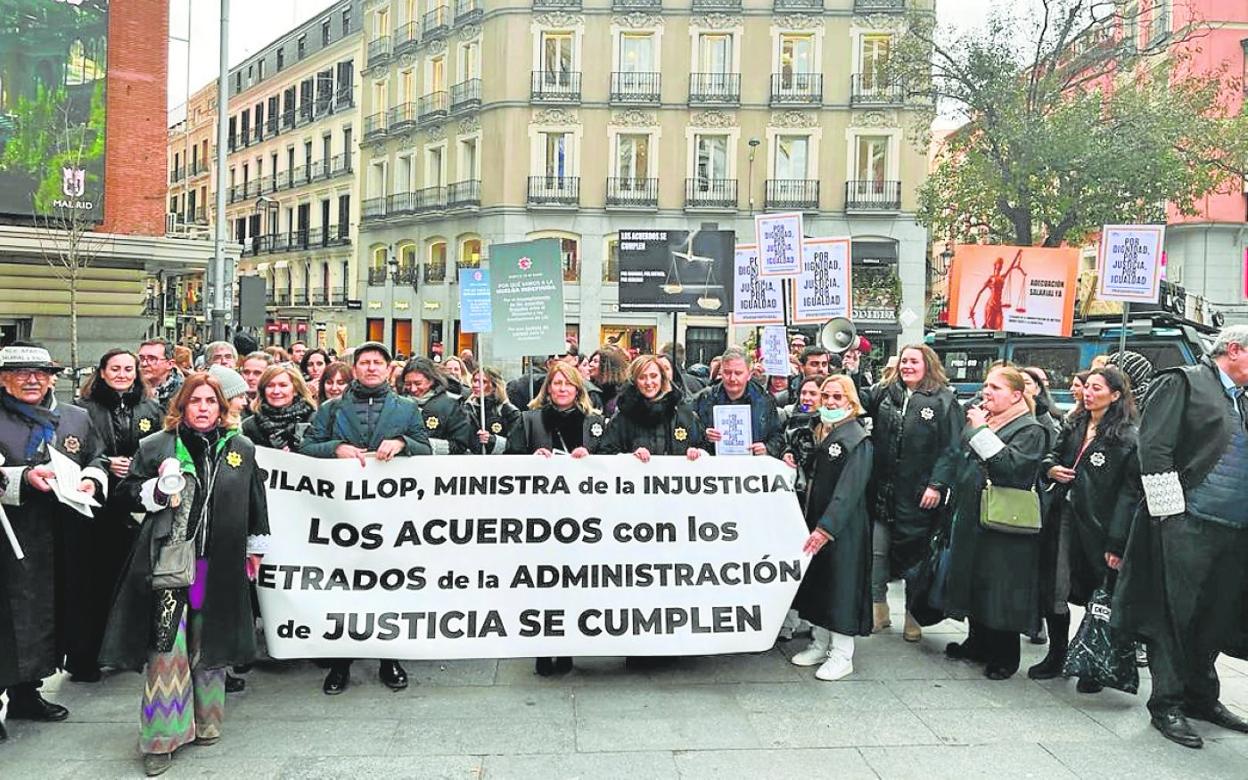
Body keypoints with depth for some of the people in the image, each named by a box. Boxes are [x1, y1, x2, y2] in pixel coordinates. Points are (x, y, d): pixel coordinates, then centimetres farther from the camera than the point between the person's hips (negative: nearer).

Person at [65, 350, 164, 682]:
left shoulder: (151, 410, 11)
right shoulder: (86, 409, 5)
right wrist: (106, 465, -11)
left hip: (137, 505, 2)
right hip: (97, 505, -2)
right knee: (92, 579, 0)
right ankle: (85, 657, 10)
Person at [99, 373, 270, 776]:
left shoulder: (242, 448, 6)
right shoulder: (155, 446, 2)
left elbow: (255, 501, 14)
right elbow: (128, 493, 7)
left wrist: (255, 548, 16)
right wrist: (158, 489, -13)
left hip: (219, 564, 2)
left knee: (209, 644, 12)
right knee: (166, 645, -4)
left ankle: (205, 721, 28)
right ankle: (162, 737, 7)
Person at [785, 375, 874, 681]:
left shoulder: (858, 440, -14)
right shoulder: (814, 430, 10)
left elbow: (849, 490, -22)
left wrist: (827, 528, -30)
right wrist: (794, 462, 0)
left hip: (842, 525, -7)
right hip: (813, 519, 8)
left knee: (841, 584, -1)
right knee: (815, 581, 14)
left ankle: (842, 655, 9)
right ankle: (819, 644, 27)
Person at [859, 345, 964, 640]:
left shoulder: (944, 401, -4)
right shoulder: (884, 393, 10)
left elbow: (951, 448, -8)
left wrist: (938, 485, -15)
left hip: (919, 496, -4)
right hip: (882, 491, 4)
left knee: (915, 558, 8)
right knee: (876, 553, 9)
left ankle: (914, 618, 23)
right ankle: (878, 611, 24)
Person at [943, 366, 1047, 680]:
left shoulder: (1030, 430, -9)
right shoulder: (978, 418, 13)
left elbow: (1011, 468, -25)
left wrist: (982, 431, -21)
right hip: (970, 519, 8)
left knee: (999, 590, -1)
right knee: (973, 581, 16)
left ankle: (1005, 657, 14)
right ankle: (978, 643, 31)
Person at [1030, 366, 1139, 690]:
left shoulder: (1127, 438, -8)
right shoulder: (1074, 427, 12)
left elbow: (1130, 491, -13)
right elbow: (1054, 455, 25)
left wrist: (1116, 541, -20)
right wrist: (1050, 468, -1)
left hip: (1096, 526, -6)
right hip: (1062, 518, 6)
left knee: (1097, 596, 6)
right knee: (1051, 590, 8)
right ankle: (1056, 656, 24)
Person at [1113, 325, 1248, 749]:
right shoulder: (1183, 382, -3)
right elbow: (1154, 449, -11)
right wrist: (1171, 514, -14)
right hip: (1187, 526, -7)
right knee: (1175, 616, -1)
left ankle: (1200, 695, 28)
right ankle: (1166, 705, 8)